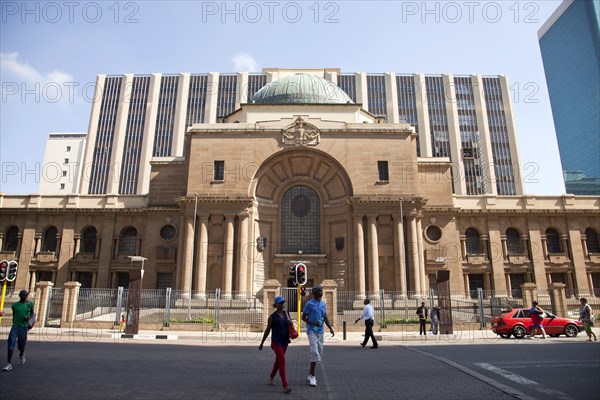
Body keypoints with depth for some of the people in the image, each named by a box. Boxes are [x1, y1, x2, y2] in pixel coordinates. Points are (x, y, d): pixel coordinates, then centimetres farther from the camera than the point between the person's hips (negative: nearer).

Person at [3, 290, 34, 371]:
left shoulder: (30, 304, 1)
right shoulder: (15, 305, 2)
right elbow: (14, 315, 17)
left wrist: (29, 318, -5)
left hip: (24, 327, 0)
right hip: (15, 326, 0)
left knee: (22, 345, 10)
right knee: (11, 344, -15)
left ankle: (21, 355, 43)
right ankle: (9, 364, -12)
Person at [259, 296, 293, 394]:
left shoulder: (285, 313, 6)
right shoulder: (272, 317, -7)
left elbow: (290, 323, 18)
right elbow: (267, 330, 0)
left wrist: (290, 322, -7)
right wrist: (262, 343, 5)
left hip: (285, 341, 6)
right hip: (276, 341, -6)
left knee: (278, 361, 20)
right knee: (282, 362, -13)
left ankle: (271, 377, 43)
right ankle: (285, 386, -12)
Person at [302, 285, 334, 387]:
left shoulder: (323, 304, 11)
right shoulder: (309, 304, -8)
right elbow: (303, 317, -5)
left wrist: (330, 328, 4)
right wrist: (313, 323, -19)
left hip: (320, 331, 7)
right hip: (312, 331, -7)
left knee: (319, 353, 10)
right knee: (315, 352, -16)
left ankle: (310, 374, 23)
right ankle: (312, 376, -7)